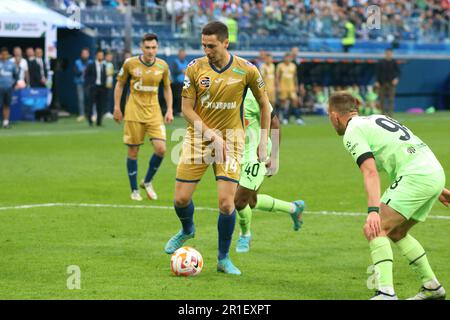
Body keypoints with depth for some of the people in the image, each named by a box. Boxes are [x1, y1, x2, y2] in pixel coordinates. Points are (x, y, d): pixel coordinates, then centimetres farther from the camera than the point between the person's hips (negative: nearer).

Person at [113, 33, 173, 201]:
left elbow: (167, 88, 12)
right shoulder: (130, 64, -6)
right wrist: (117, 108, 2)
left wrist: (169, 110, 5)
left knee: (161, 149, -11)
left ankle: (147, 181, 13)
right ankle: (134, 190, 16)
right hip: (134, 112, -2)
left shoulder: (163, 66, 0)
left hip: (154, 112, 2)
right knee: (133, 152, 2)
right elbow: (120, 84, 5)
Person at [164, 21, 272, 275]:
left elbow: (264, 104, 5)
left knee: (226, 202, -13)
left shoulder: (247, 70, -8)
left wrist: (264, 141, 3)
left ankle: (224, 259, 7)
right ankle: (187, 230, 36)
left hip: (231, 139, -1)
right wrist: (211, 135, -16)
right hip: (198, 137, 2)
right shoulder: (195, 68, -6)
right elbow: (186, 108, -4)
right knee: (181, 198, 0)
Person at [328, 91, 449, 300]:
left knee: (376, 230, -11)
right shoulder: (377, 119, 26)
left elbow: (370, 172, -17)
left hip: (415, 177, -9)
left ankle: (386, 293, -24)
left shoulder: (352, 132, -2)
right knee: (396, 233, 22)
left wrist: (373, 211, -27)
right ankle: (432, 287, 27)